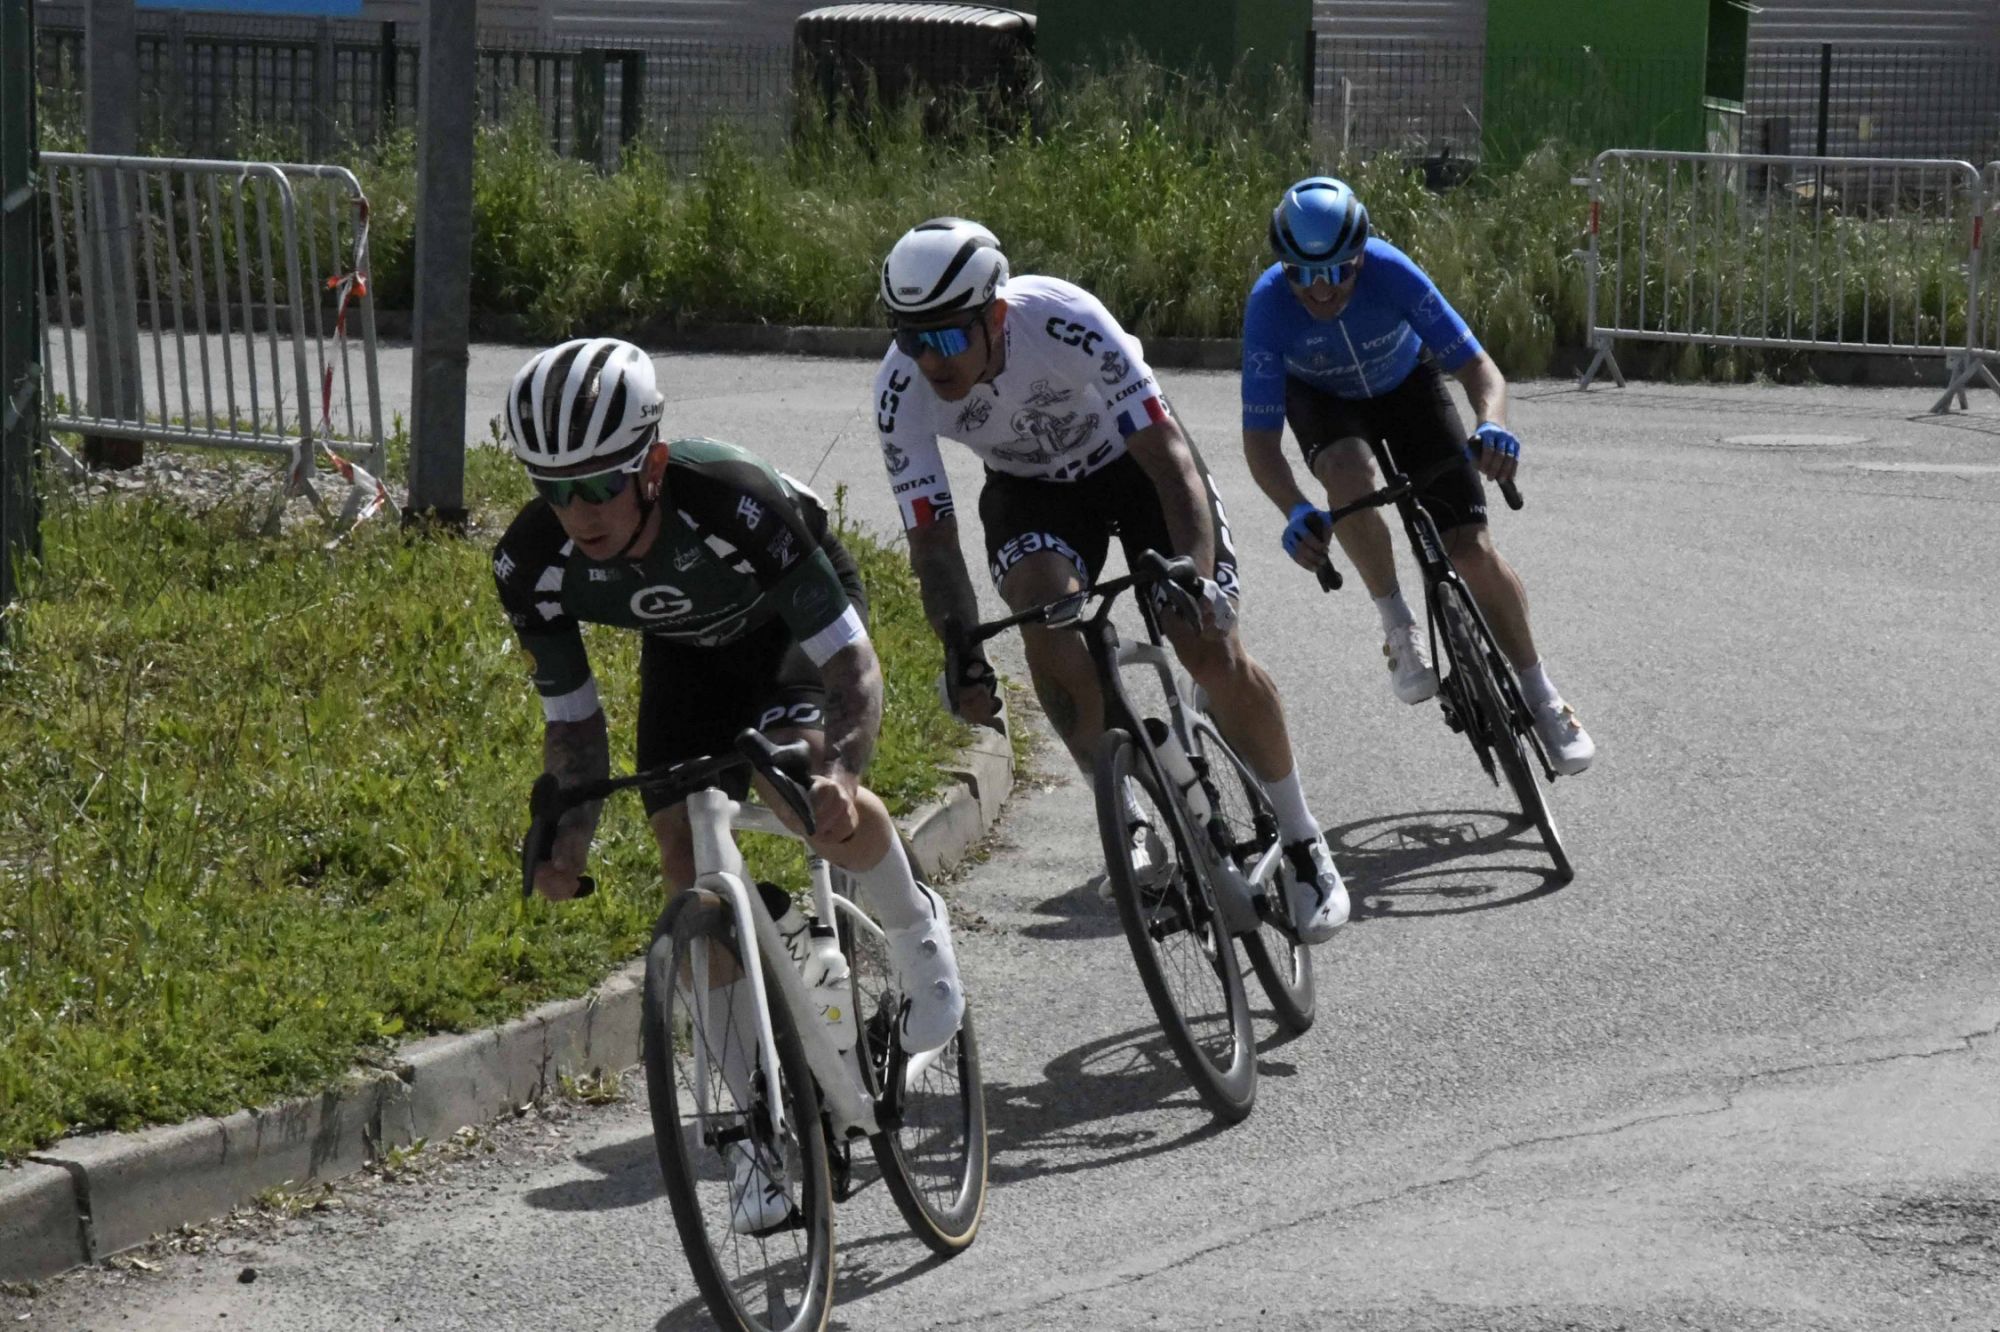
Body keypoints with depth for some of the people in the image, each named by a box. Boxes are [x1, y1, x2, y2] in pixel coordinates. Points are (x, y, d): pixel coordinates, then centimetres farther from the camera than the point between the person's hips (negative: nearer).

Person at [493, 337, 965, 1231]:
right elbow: (572, 718, -15)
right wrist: (567, 837, -34)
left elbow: (851, 661, -38)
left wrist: (839, 773, -57)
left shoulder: (736, 503, -42)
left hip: (800, 625, -4)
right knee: (689, 864, -10)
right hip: (687, 652, 4)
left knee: (801, 787, -33)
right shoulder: (532, 564, -29)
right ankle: (763, 1130, 3)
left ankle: (915, 932, 0)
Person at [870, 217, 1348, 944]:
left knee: (1211, 648, -14)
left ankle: (1302, 843, 6)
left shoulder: (1064, 322, -37)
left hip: (1133, 458, -2)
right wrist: (963, 658, -38)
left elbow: (1170, 457, -36)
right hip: (1031, 485, 2)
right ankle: (1129, 824, -17)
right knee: (1047, 612, -29)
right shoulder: (902, 391, -28)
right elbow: (932, 538, -24)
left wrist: (1196, 577, -49)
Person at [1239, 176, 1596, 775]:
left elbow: (1476, 364, -31)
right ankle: (1398, 626, -13)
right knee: (1349, 473, -36)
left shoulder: (1390, 272, -35)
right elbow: (1260, 437, -34)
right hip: (1321, 397, 0)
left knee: (1473, 550, -9)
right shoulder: (1269, 304, -35)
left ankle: (1540, 696, 12)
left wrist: (1492, 424, -53)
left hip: (1406, 383, 0)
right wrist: (1295, 512, -52)